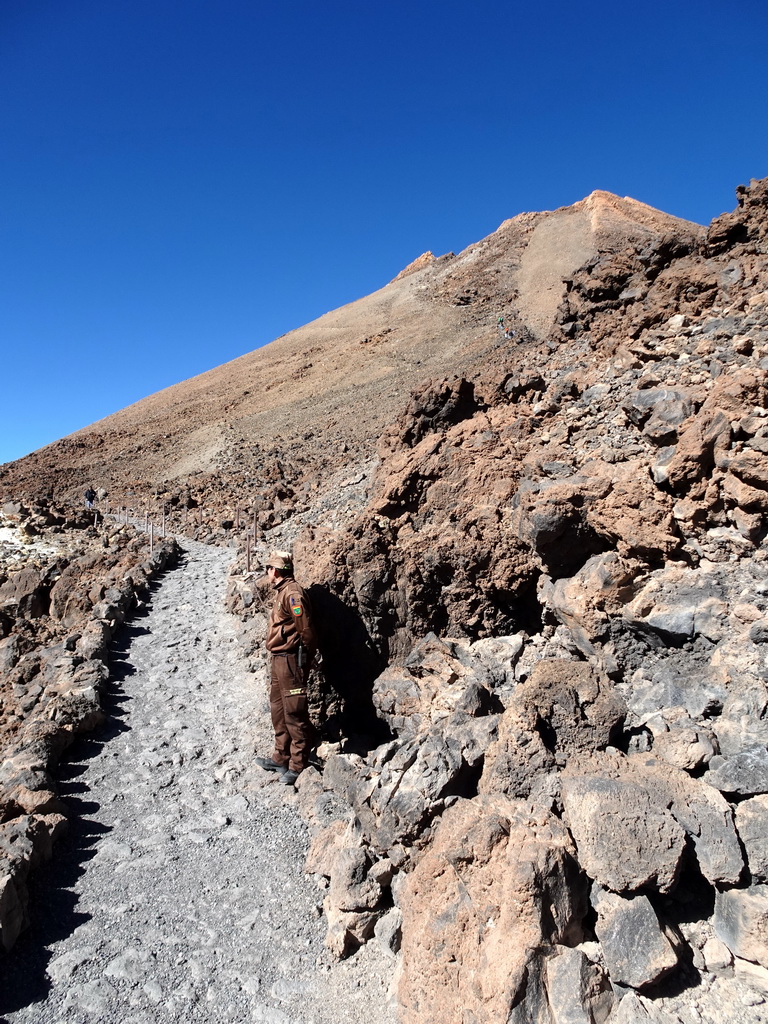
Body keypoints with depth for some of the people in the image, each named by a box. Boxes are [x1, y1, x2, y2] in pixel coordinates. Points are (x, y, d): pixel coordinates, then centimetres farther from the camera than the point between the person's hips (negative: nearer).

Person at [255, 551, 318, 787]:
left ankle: (298, 766, 7)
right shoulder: (282, 592, 13)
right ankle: (281, 758, 31)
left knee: (294, 713, -3)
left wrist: (305, 658, -9)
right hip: (279, 660, 11)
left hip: (290, 660, -11)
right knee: (278, 708, 18)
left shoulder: (292, 594, -19)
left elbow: (306, 629, -20)